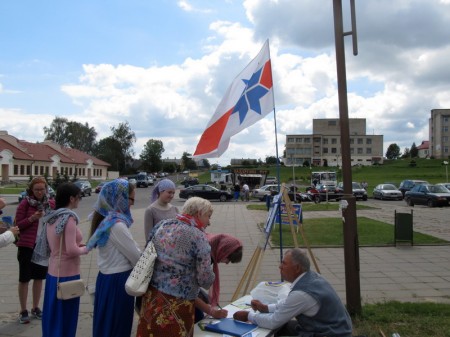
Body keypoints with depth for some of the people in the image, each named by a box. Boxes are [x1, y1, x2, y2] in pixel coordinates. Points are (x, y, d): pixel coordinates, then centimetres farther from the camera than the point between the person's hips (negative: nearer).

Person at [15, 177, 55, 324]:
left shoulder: (51, 203, 2)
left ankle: (35, 308, 27)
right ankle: (23, 311, 18)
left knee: (39, 277, 13)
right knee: (24, 278, 6)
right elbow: (18, 225, -7)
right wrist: (32, 219, -22)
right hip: (26, 245, -4)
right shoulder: (25, 204, -9)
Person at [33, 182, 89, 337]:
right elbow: (71, 250, -23)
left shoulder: (51, 217, 6)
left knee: (53, 315, 18)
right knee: (65, 317, 5)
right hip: (67, 274, -8)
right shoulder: (69, 217, -19)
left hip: (53, 272, 8)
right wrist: (85, 249, -5)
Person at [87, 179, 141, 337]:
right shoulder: (117, 224, -24)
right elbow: (135, 256, -16)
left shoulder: (105, 219, 5)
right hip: (117, 280, -9)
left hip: (106, 276, 9)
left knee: (105, 324, 21)